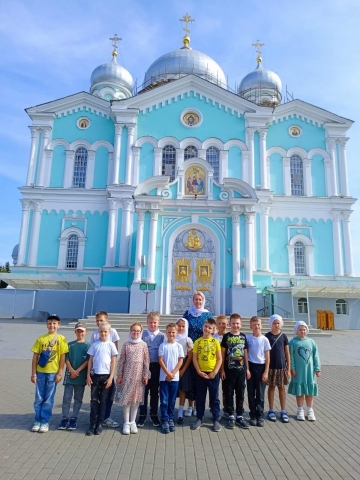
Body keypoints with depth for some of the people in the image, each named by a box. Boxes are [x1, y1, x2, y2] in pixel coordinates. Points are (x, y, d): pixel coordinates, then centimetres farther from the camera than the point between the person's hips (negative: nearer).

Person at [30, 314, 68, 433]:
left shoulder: (61, 339, -4)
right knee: (39, 398, 10)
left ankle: (45, 422, 19)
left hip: (53, 373, -2)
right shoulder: (40, 339, 1)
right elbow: (35, 357, 3)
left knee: (48, 399, 7)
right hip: (40, 372, 2)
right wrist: (33, 373, 0)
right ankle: (38, 420, 24)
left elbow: (63, 357, -3)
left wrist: (60, 373, -6)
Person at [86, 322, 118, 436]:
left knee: (103, 400, 8)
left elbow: (113, 362, -3)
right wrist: (88, 375, 0)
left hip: (106, 375, -1)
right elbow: (90, 360, 5)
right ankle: (92, 423, 13)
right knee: (94, 400, 5)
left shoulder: (111, 345, -3)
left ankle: (100, 423, 18)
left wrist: (111, 377, -7)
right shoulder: (94, 345, 1)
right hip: (95, 375, 1)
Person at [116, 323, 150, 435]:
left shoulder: (143, 345, -1)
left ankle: (133, 422, 22)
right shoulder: (126, 344, -1)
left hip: (138, 375, 0)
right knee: (126, 398, 3)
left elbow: (146, 361, 1)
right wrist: (119, 375, 0)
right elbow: (121, 360, 1)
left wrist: (145, 376, -2)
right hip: (127, 374, 0)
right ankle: (126, 423, 15)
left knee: (136, 398, 8)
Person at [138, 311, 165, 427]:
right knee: (143, 391, 7)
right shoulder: (143, 335, -3)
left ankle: (154, 414, 27)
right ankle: (142, 415, 20)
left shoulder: (162, 336, -2)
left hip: (156, 366, 1)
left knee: (154, 391, 12)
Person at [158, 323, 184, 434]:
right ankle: (164, 421, 11)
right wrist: (168, 373, -12)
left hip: (175, 377, 1)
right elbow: (160, 360, -5)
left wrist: (172, 374, -9)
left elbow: (180, 361, -1)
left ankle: (170, 419, 24)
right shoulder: (163, 345, -2)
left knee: (172, 400, 11)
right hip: (164, 377, -1)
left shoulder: (179, 346, 1)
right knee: (164, 400, 1)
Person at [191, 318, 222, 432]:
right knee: (200, 397, 11)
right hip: (200, 373, 1)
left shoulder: (215, 342, -3)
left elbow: (219, 359, -2)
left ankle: (216, 419, 21)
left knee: (214, 397, 8)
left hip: (213, 373, -1)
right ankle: (199, 419, 24)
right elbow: (194, 358, -1)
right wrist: (199, 371, -9)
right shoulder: (197, 341, -1)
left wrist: (214, 372, -10)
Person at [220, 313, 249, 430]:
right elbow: (222, 353, -2)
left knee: (240, 393, 10)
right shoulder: (226, 336, -4)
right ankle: (231, 416, 17)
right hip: (229, 369, -2)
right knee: (229, 393, 6)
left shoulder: (243, 337, 4)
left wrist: (247, 368, 7)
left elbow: (245, 353, 9)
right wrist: (222, 369, -5)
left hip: (241, 369, 3)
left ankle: (240, 416, 21)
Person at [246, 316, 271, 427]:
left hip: (261, 367, 0)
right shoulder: (247, 338, -3)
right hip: (251, 367, 0)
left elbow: (267, 357, 0)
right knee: (251, 393, 7)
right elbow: (245, 355, -1)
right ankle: (253, 415, 19)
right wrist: (247, 369, -5)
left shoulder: (265, 339, -3)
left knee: (260, 394, 6)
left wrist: (266, 372, -4)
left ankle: (260, 416, 17)